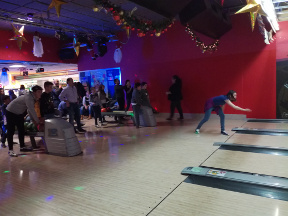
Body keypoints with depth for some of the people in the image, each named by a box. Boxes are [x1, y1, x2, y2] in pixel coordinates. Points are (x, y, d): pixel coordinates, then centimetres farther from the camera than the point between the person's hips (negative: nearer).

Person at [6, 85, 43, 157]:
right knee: (11, 131, -5)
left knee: (21, 130, 11)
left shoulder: (33, 98, 0)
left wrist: (33, 120, -2)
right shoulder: (28, 97, -29)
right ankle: (10, 150, 0)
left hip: (19, 113, 10)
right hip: (11, 112, -9)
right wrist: (38, 121, -25)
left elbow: (30, 110, 4)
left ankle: (22, 147, 21)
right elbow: (32, 110, -30)